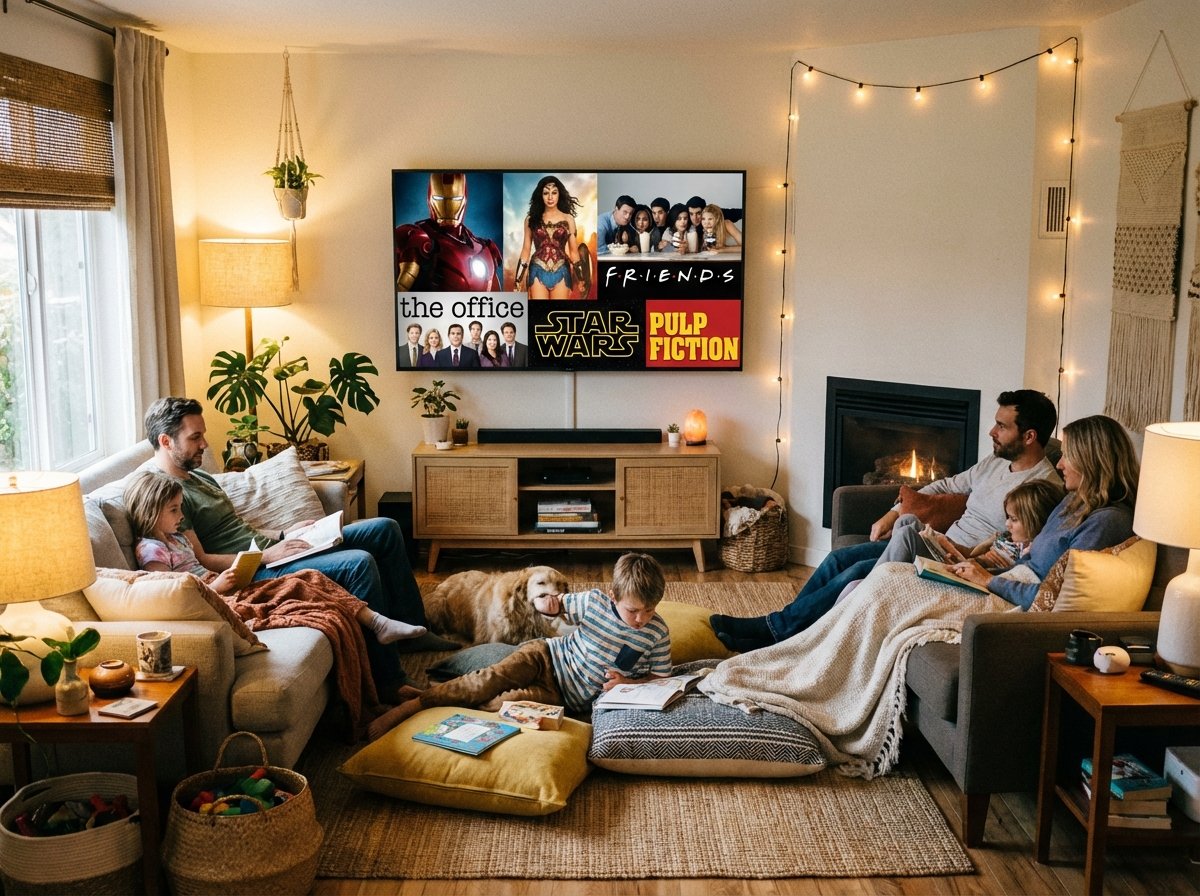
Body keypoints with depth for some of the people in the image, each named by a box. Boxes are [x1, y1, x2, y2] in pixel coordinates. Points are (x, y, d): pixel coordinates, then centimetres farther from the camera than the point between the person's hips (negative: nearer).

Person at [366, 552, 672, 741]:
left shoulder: (657, 633, -10)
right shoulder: (595, 601, -10)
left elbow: (660, 678, 0)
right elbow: (557, 605, 6)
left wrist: (627, 682, -18)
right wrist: (546, 603, -19)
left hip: (571, 697, 0)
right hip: (549, 657, 1)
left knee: (511, 700, -30)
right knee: (489, 680, -26)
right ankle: (413, 704, -21)